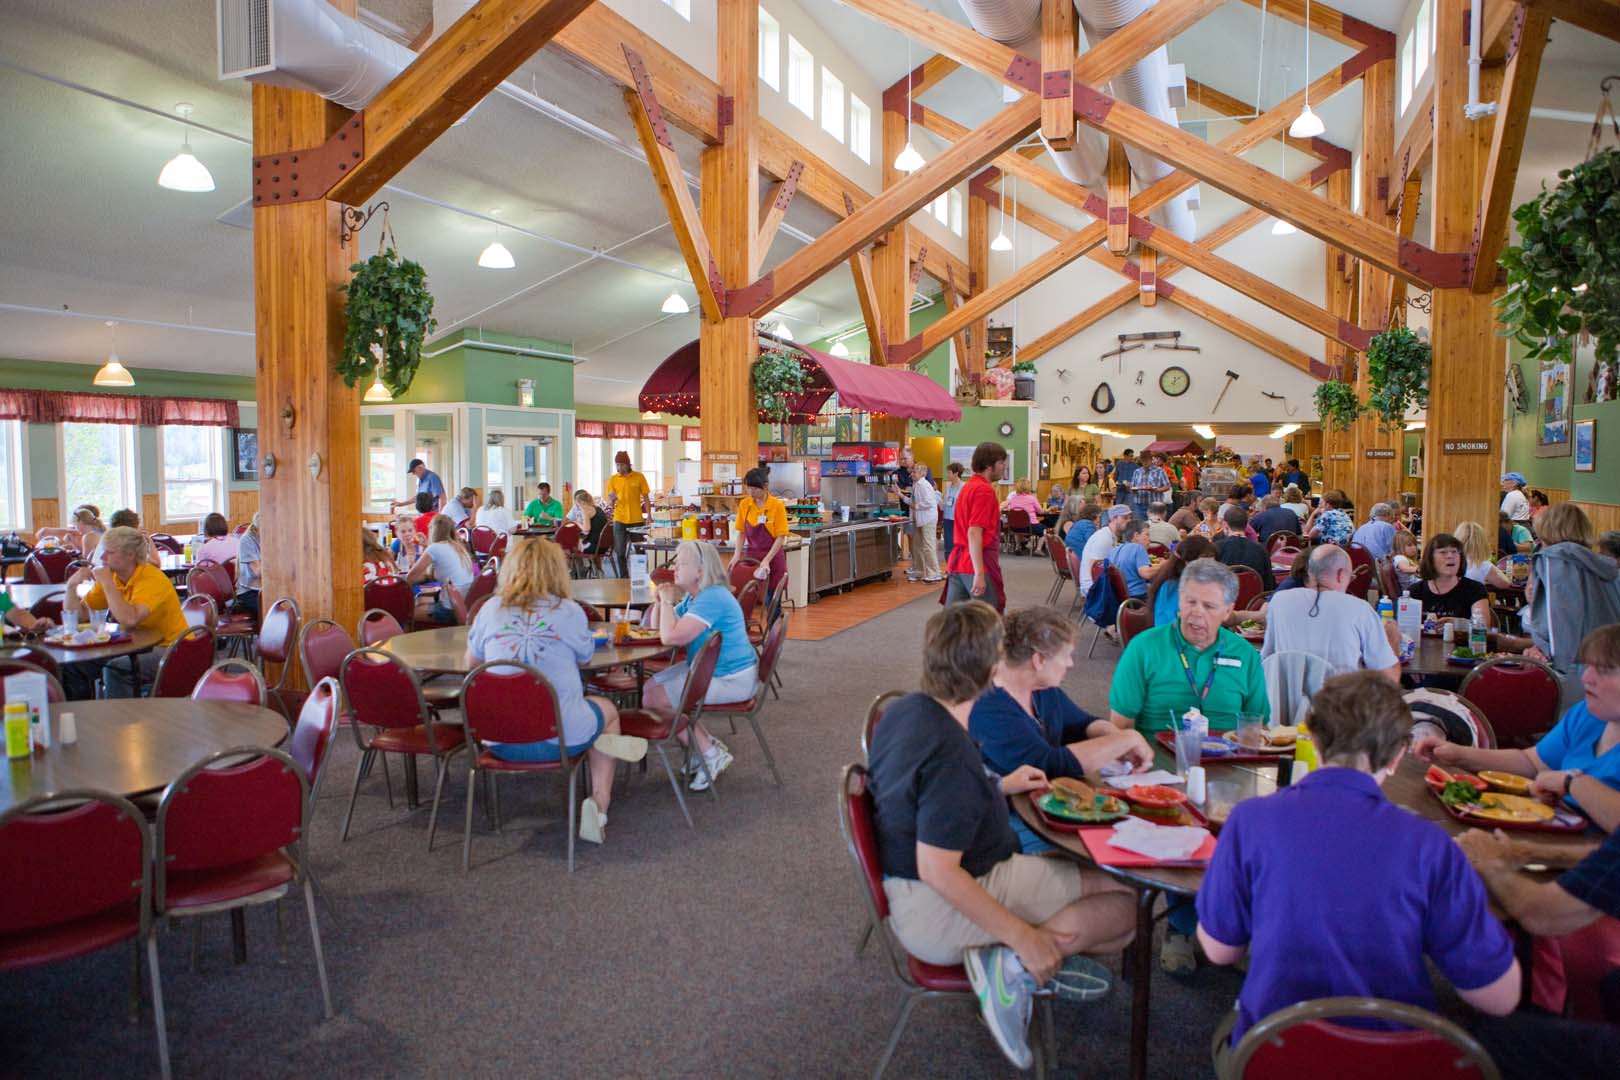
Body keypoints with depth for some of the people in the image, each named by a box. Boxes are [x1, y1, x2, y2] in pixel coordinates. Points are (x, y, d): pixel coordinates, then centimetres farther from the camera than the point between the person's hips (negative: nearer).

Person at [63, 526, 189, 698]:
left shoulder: (153, 579, -19)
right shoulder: (113, 577, 4)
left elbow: (129, 620, -34)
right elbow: (74, 613, 10)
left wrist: (107, 583, -26)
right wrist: (72, 585, -8)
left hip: (169, 649, -8)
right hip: (137, 647, 8)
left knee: (114, 668, -26)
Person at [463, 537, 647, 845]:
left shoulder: (491, 610, 1)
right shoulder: (568, 612, -5)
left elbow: (471, 662, 15)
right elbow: (584, 657, 12)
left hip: (499, 741, 3)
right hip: (561, 737, -3)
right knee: (607, 710, 30)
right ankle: (599, 805, 11)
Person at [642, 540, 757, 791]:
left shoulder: (713, 598, -23)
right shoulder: (692, 596, 10)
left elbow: (670, 637, -31)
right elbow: (657, 629, 17)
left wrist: (668, 601, -15)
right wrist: (661, 601, 0)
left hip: (731, 680, -11)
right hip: (708, 669, 11)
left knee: (654, 699, -11)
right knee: (651, 685, 13)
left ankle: (711, 755, -2)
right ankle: (707, 745, 13)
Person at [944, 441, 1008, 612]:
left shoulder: (968, 487, 17)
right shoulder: (984, 490, -12)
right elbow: (974, 533, -21)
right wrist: (979, 574, -24)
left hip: (957, 562, 9)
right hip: (979, 564, -9)